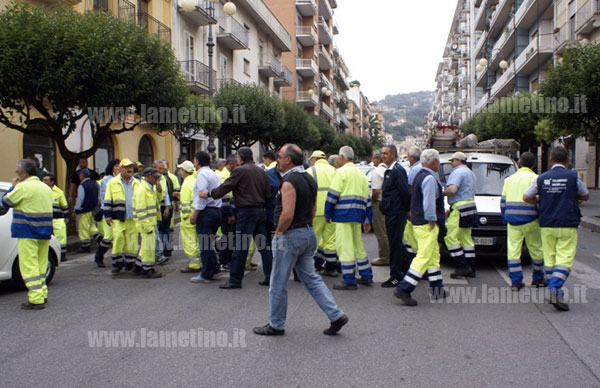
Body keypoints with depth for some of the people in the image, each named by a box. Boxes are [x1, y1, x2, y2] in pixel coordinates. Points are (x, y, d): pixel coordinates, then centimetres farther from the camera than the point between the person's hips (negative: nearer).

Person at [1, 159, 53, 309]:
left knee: (28, 265, -6)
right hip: (45, 233, 8)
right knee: (40, 264, 16)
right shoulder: (46, 187, 12)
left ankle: (36, 299, -10)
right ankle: (42, 294, 21)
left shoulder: (23, 187, -12)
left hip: (28, 233, -8)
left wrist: (13, 187, 11)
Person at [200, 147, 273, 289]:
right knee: (264, 245, 10)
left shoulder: (240, 171, -8)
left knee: (240, 248, -2)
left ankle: (235, 280, 3)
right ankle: (270, 276, 13)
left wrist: (208, 193, 7)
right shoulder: (261, 171, 12)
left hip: (246, 212, -7)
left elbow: (225, 188, -7)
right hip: (260, 210, 7)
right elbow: (268, 193, 12)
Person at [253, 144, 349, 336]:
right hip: (309, 232, 9)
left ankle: (276, 325, 16)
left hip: (291, 235, -9)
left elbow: (287, 215, -25)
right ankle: (336, 315, 6)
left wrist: (278, 232, -11)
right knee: (311, 278, 14)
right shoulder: (310, 179, 11)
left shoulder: (289, 182, -18)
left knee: (278, 283, 5)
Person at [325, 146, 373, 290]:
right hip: (358, 215, 8)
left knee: (344, 246, -4)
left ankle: (349, 281, -3)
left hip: (344, 214, -8)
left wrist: (327, 214, -2)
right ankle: (366, 276, 22)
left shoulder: (341, 172, -6)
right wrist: (367, 220, 21)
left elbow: (333, 195, -11)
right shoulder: (361, 174, 17)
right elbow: (367, 198, 18)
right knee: (358, 245, 18)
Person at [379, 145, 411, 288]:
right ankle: (408, 269, 28)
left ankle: (396, 276, 3)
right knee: (397, 243, 17)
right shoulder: (389, 170, 15)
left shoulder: (398, 170, -16)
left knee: (395, 244, -4)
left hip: (396, 213, -10)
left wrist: (407, 209, -11)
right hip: (391, 212, 10)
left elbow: (405, 192, -20)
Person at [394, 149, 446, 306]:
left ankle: (437, 289, 26)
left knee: (433, 256, 18)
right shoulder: (429, 179, -18)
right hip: (426, 224, -11)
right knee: (423, 258, -9)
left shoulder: (420, 176, 15)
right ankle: (403, 289, -11)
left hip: (418, 221, 11)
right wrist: (432, 220, -17)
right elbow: (428, 203, -25)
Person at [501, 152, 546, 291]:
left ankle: (516, 282, 1)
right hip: (529, 219, -4)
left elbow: (503, 202, 13)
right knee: (536, 249, 11)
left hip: (512, 219, 4)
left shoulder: (509, 179, 13)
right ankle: (538, 279, 21)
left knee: (513, 250, 3)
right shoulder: (535, 178, -3)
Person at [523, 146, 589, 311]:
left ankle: (553, 292, 16)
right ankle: (555, 289, -21)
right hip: (568, 225, -3)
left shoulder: (542, 178, 3)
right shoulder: (573, 176, -4)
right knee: (565, 259, -5)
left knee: (549, 259, 11)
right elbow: (585, 196, 11)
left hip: (546, 225, 3)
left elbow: (526, 197, 8)